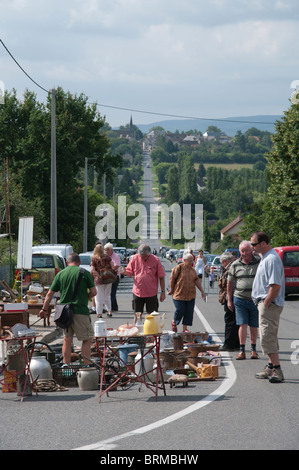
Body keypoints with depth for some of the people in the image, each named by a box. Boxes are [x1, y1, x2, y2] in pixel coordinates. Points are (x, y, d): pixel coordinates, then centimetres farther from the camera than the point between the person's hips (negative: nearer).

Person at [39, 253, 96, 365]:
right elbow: (93, 292, -4)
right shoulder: (84, 273, -3)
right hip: (80, 310, -4)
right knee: (87, 339, 4)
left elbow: (50, 294, 8)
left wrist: (44, 309, 17)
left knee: (67, 339, 15)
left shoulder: (60, 274, 6)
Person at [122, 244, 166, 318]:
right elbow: (130, 272, 8)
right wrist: (125, 272, -17)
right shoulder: (134, 258, -1)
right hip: (137, 292, 2)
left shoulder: (155, 260, -7)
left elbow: (161, 277, -2)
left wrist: (163, 291, -3)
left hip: (151, 293, -2)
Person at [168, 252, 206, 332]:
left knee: (189, 312, 1)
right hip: (179, 295, -5)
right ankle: (174, 322, 23)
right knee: (180, 311, -6)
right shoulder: (178, 268, -7)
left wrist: (202, 291, 12)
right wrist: (171, 290, -2)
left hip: (191, 296, 5)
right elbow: (172, 279, -5)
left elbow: (197, 281, 16)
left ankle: (185, 328, 11)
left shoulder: (192, 270, 12)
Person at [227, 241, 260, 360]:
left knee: (254, 326, 7)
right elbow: (230, 283, 11)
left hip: (255, 299, 0)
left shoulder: (258, 263, 1)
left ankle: (253, 349, 20)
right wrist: (229, 300, 9)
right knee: (243, 325, -5)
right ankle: (242, 351, -3)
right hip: (240, 299, 0)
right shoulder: (235, 265, 5)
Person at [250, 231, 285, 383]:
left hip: (270, 305, -11)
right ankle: (270, 368, 23)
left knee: (267, 338, -12)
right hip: (264, 303, 11)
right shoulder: (264, 257, 15)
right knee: (269, 337, 16)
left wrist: (265, 304, -21)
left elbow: (276, 285, -25)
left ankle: (277, 370, -12)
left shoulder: (272, 259, -19)